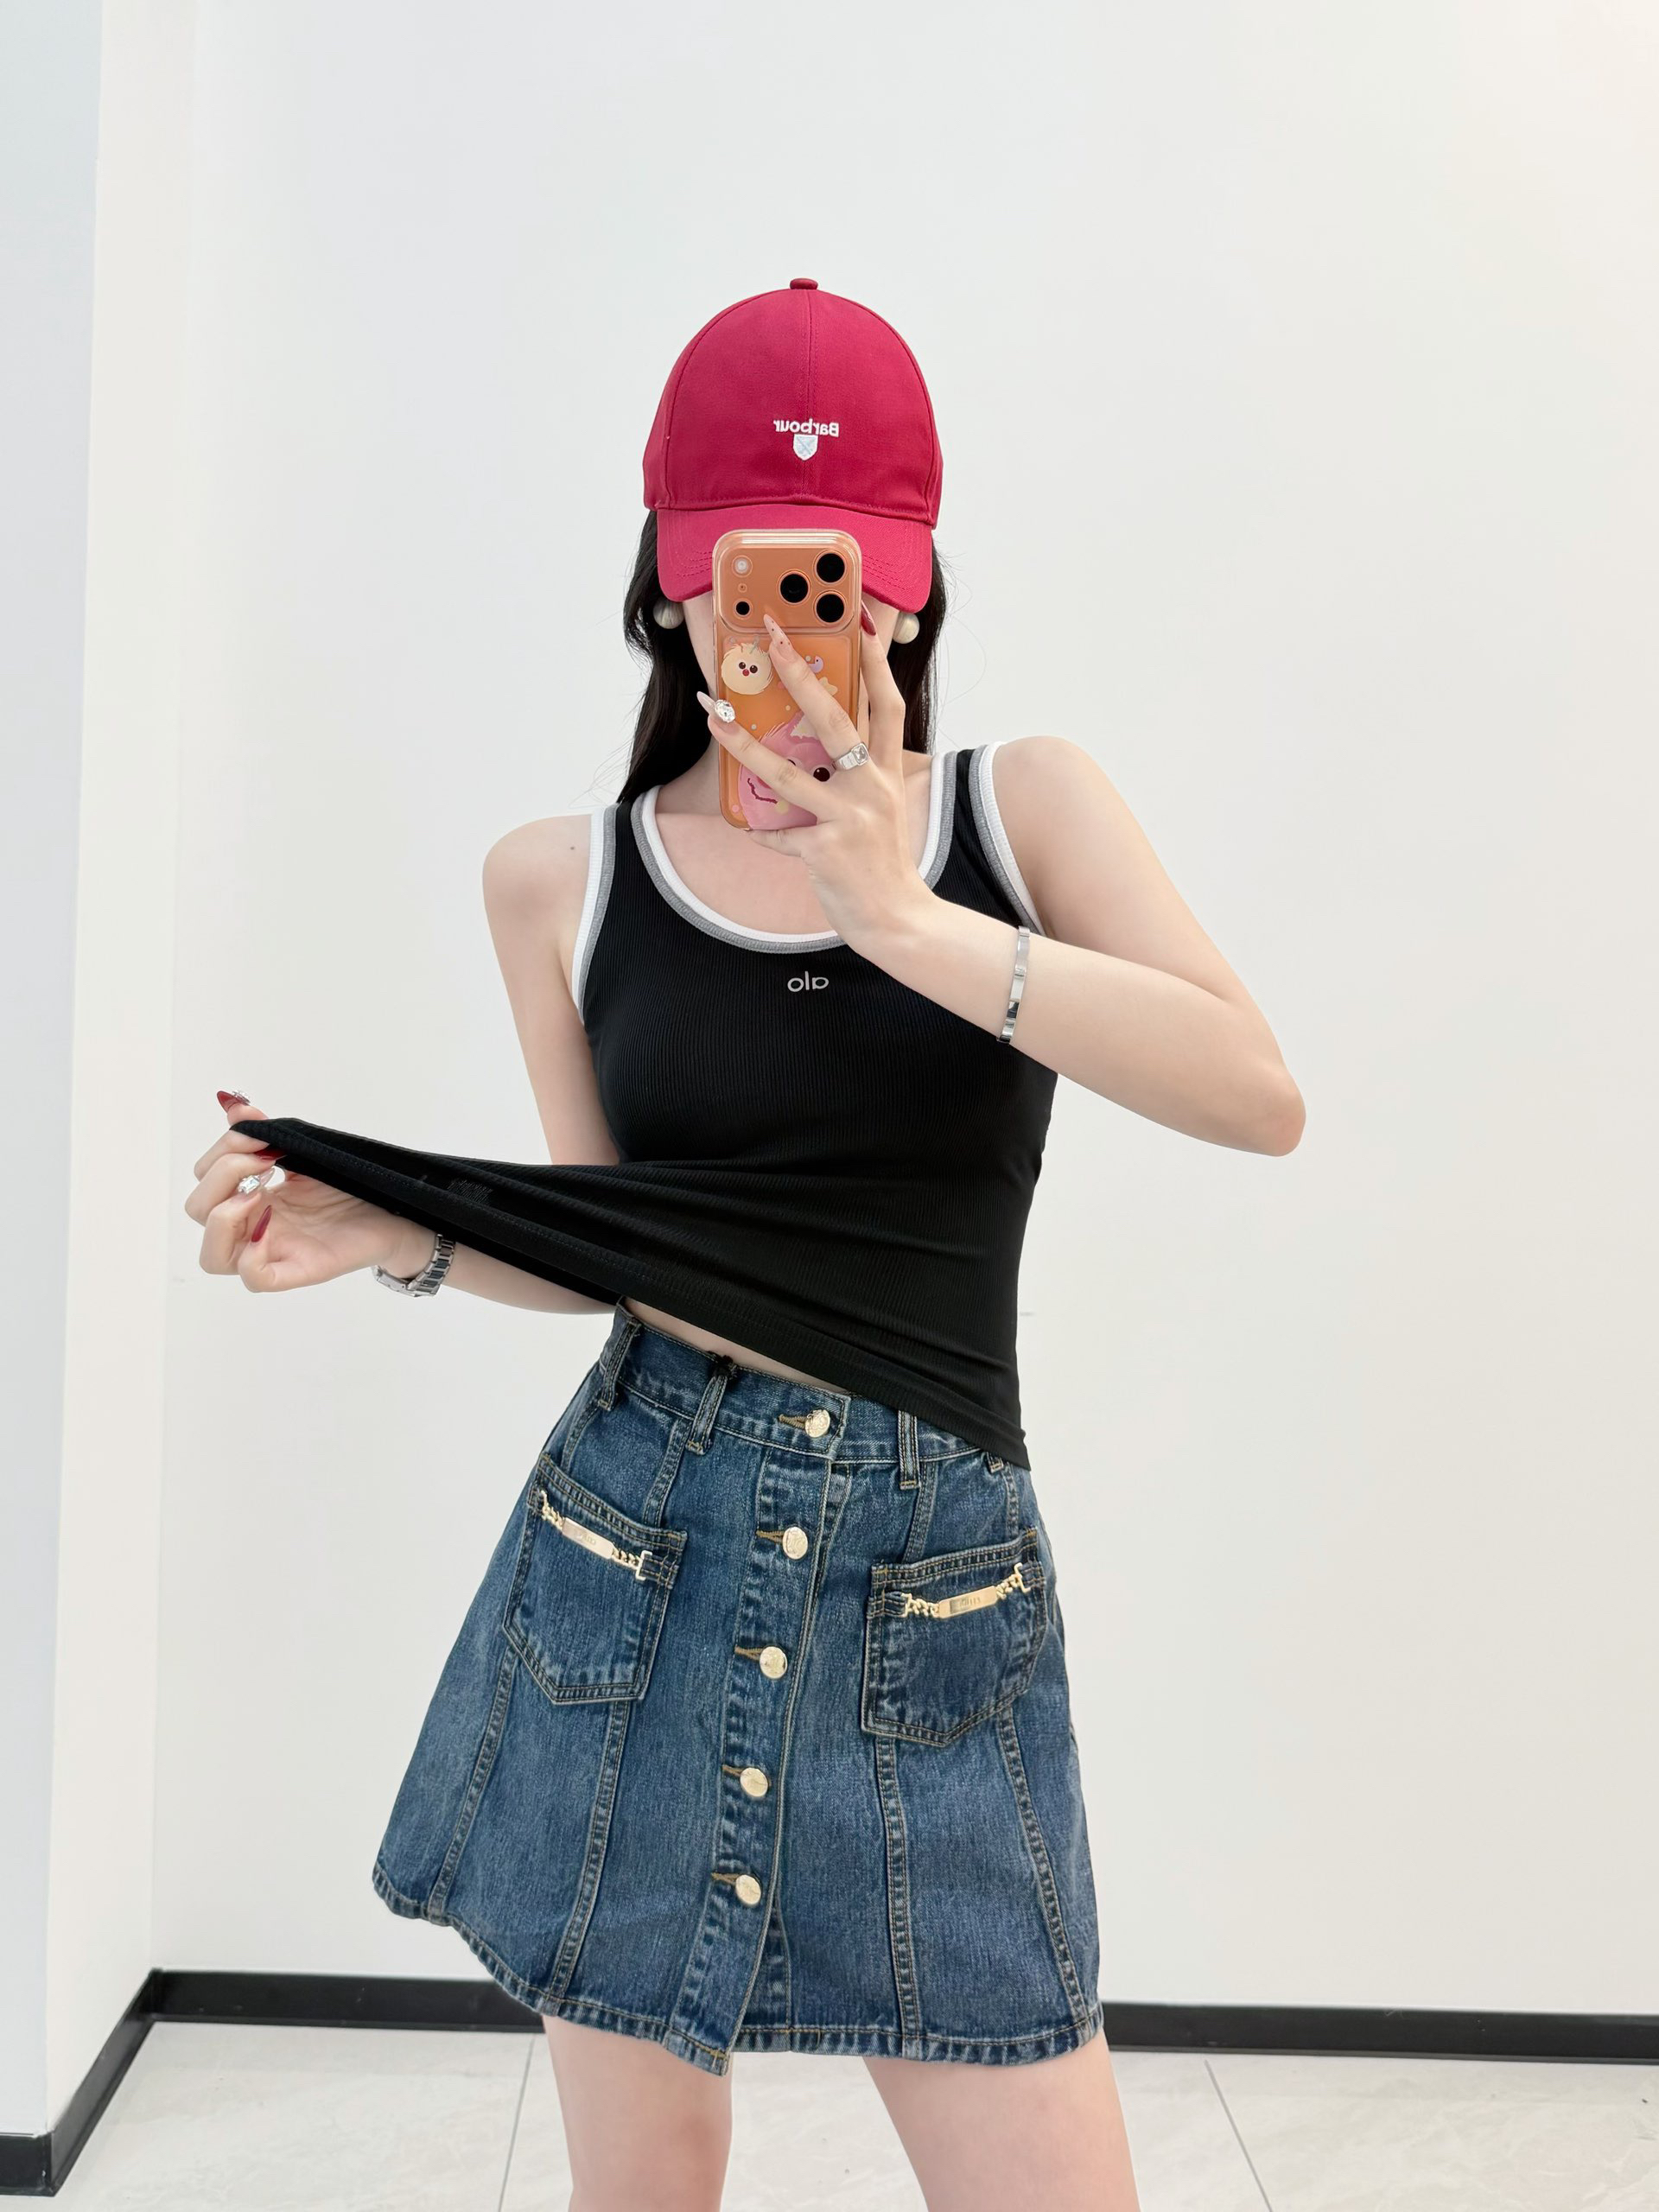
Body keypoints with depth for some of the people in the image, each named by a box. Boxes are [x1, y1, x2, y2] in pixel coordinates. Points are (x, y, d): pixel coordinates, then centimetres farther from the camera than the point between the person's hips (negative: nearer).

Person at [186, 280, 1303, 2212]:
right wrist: (391, 1232, -7)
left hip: (939, 1587, 0)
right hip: (636, 1555, 1)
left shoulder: (1022, 802, 1)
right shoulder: (563, 879, 4)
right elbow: (613, 1252, 11)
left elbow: (1262, 1096, -12)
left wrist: (906, 920, -19)